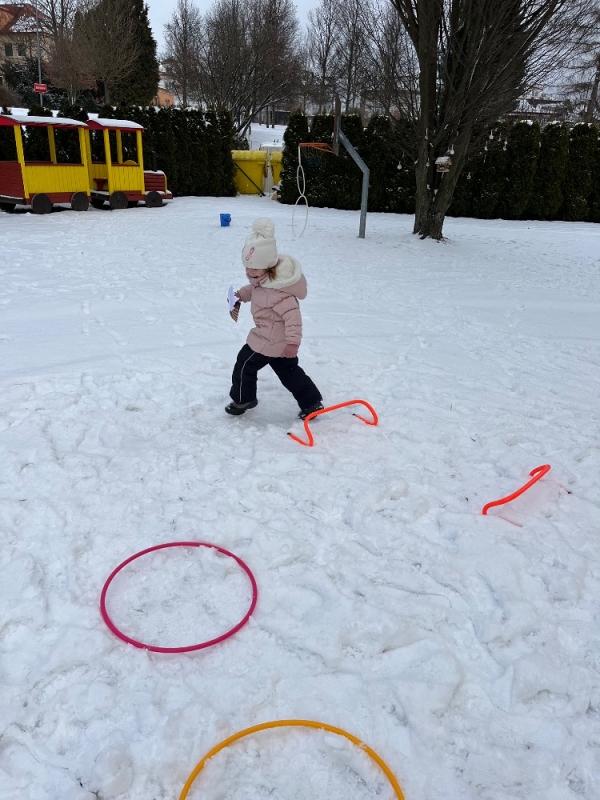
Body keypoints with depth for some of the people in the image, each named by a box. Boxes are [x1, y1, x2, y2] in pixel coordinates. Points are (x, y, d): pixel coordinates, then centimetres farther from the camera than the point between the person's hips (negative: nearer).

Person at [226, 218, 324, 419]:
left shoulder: (275, 291, -31)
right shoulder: (263, 279, -1)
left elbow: (292, 314, -33)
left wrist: (292, 342, -34)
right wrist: (242, 294, 7)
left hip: (270, 340, -10)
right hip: (281, 338, 10)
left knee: (245, 364, 8)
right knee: (288, 370, 18)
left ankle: (242, 399, 29)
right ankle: (312, 402, 22)